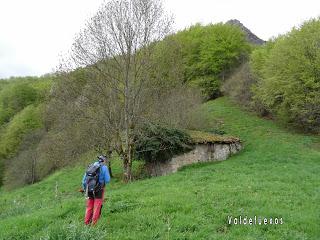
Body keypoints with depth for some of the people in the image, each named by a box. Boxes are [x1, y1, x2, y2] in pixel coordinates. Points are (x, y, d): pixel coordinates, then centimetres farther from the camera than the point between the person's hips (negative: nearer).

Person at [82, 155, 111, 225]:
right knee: (97, 207, 1)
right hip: (99, 190, -5)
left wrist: (84, 188, 21)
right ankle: (94, 223, 0)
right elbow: (107, 180, -9)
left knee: (89, 207, 13)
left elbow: (84, 179, 11)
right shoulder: (104, 167, -6)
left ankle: (87, 223, 15)